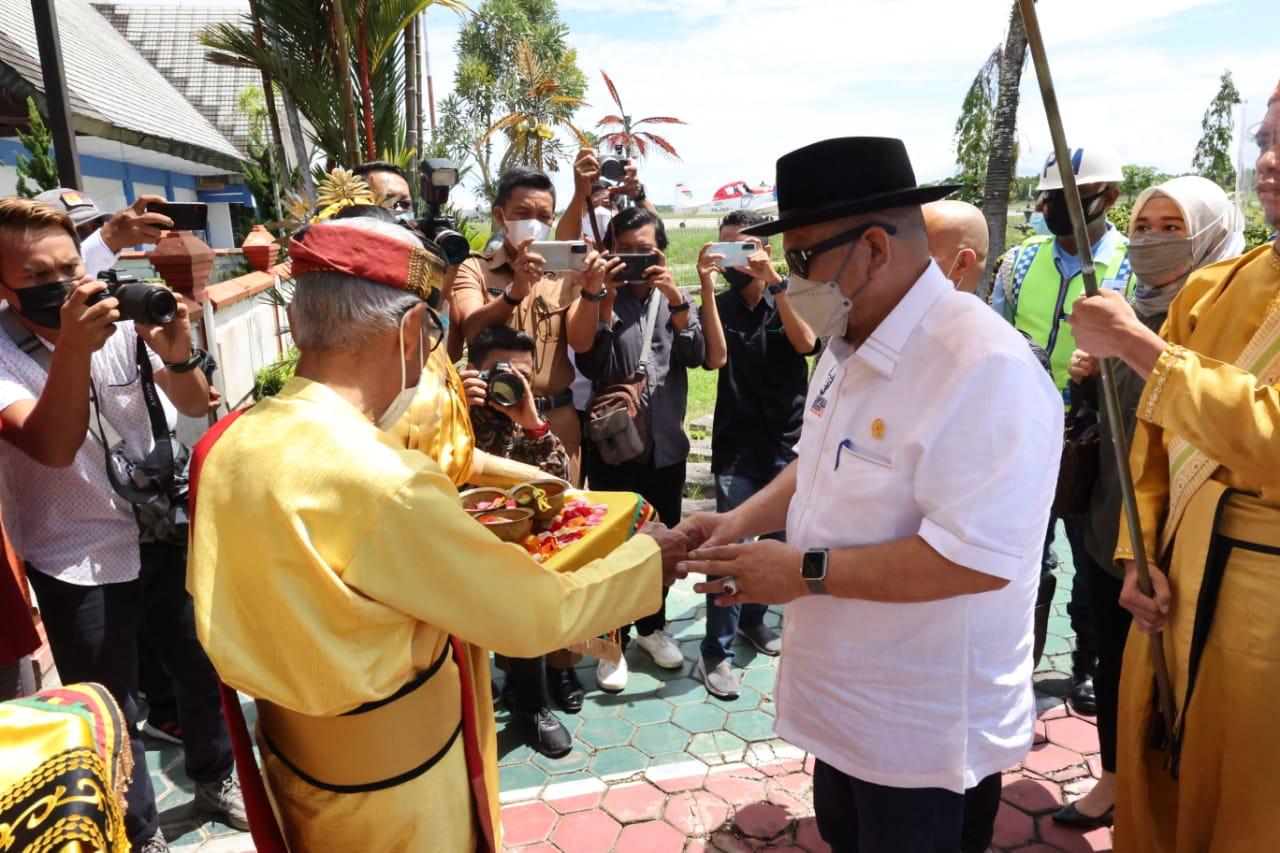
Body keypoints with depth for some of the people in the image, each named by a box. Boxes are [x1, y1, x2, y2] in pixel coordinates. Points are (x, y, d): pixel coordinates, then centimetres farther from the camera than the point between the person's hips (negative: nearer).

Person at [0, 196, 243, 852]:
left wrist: (177, 354, -25)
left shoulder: (119, 320, -6)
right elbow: (55, 447, -28)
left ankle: (214, 776, 44)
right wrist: (73, 347, -40)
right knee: (111, 712, 10)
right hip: (81, 565, -3)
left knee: (204, 670, 17)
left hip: (165, 536, 4)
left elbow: (194, 407, -5)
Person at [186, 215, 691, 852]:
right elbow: (537, 617, -25)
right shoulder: (386, 485, -35)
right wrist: (648, 558, -9)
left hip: (289, 749, 7)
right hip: (388, 788, -7)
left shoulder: (227, 442, -10)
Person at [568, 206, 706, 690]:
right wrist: (601, 299, -27)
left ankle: (652, 627, 37)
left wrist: (676, 299, -20)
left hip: (666, 444, 4)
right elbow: (592, 365, -20)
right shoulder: (602, 299, -5)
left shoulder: (673, 298, 6)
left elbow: (696, 355, -9)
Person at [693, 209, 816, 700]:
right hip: (737, 449, -2)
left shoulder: (791, 300, 1)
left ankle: (752, 618, 36)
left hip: (789, 446, 2)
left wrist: (775, 282, -24)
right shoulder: (720, 306, 0)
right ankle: (716, 652, 7)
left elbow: (806, 343, -18)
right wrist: (707, 288, -22)